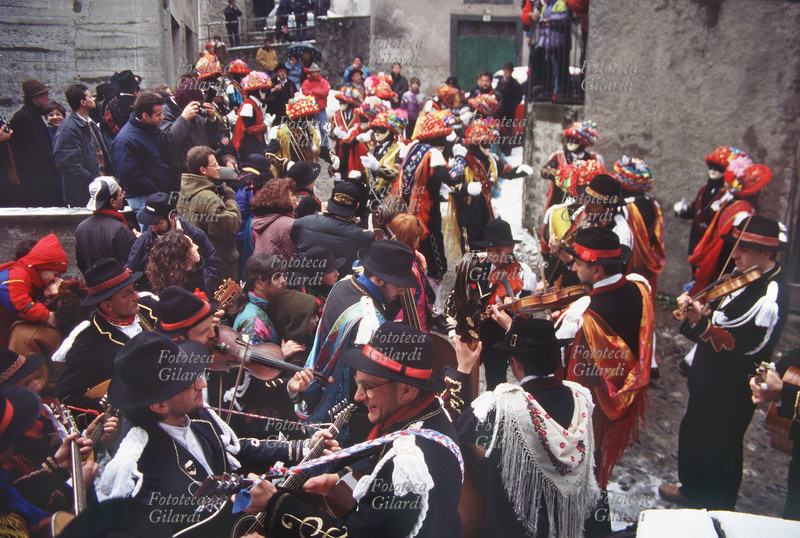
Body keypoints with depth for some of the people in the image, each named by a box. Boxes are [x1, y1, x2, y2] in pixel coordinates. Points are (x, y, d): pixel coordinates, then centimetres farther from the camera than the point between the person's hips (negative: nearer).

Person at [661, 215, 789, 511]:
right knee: (692, 434, 25)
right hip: (709, 377, 9)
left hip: (731, 390, -9)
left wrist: (702, 322, -39)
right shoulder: (744, 276, 2)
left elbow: (742, 349, -32)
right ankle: (693, 490, 48)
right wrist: (697, 309, -11)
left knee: (718, 452, 10)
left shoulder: (770, 297, -27)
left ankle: (718, 511, 33)